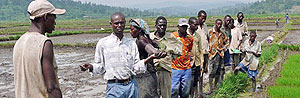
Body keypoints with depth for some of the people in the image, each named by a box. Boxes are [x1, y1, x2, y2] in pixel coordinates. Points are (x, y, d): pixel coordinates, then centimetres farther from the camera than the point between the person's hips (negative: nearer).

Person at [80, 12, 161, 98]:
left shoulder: (131, 43, 10)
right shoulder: (103, 43, 2)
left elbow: (136, 67, 8)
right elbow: (100, 67, 3)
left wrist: (149, 58, -5)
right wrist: (90, 67, -16)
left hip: (132, 85, 3)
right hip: (114, 87, -3)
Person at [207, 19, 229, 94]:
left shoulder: (222, 34, 11)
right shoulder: (210, 32, -2)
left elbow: (227, 41, 22)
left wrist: (224, 48, 8)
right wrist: (208, 49, -11)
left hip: (220, 54, 5)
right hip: (213, 54, -5)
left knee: (218, 71, 10)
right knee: (211, 72, -6)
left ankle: (215, 86, 22)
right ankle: (210, 88, -4)